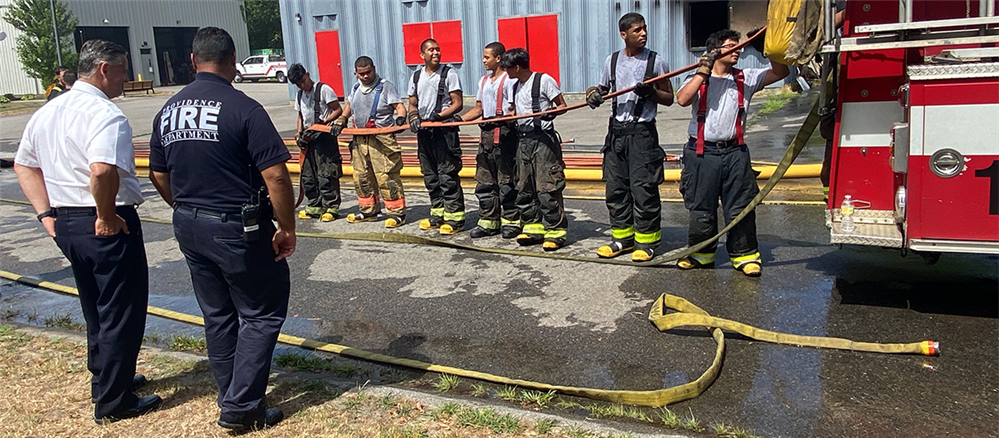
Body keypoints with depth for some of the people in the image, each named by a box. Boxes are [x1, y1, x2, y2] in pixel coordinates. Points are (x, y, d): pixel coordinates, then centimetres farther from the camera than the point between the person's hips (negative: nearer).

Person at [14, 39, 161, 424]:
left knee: (95, 306, 23)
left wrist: (47, 213, 13)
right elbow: (102, 170, -35)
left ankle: (105, 378, 39)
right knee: (122, 312, 4)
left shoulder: (46, 113, 10)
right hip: (109, 227, -9)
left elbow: (23, 165, 18)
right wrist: (107, 216, -21)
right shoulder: (104, 115, -19)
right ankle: (113, 402, 13)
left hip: (65, 223, 9)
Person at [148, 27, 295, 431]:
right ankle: (242, 407, 8)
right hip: (238, 229, -7)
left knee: (217, 316, 18)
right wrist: (287, 229, -9)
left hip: (188, 227, 7)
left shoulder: (167, 111, 5)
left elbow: (159, 176, 13)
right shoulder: (243, 108, -15)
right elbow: (275, 175, -19)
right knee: (261, 313, 7)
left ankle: (232, 400, 29)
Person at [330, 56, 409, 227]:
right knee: (361, 176, 12)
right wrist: (341, 120, 17)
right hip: (360, 139, 7)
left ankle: (397, 212, -3)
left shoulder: (385, 86, -4)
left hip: (382, 138, -7)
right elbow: (349, 105, 31)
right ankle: (368, 210, 26)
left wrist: (400, 117, -30)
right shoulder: (356, 89, 16)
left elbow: (399, 106, -10)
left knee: (386, 177, -11)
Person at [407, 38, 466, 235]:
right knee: (430, 176, 12)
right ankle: (438, 213, 23)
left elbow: (457, 104, -7)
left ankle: (454, 217, -3)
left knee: (447, 176, -8)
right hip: (424, 131, 6)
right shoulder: (416, 77, 13)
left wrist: (439, 115, -19)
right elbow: (412, 104, 17)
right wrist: (413, 117, -4)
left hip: (444, 129, -6)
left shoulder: (449, 74, -3)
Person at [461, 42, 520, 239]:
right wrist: (458, 119, 12)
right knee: (484, 180, 9)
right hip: (486, 134, 8)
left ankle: (511, 221, 6)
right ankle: (488, 222, 17)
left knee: (506, 180, -3)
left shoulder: (508, 79, -5)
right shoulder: (484, 81, 19)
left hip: (504, 133, -8)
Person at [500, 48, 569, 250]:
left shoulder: (544, 80, -6)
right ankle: (533, 226, 19)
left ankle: (556, 230, -3)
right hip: (523, 139, 8)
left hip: (543, 138, -8)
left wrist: (552, 112, -25)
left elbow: (562, 106, -5)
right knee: (524, 187, 9)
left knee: (546, 187, -9)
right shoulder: (516, 87, 17)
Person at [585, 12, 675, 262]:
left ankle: (646, 241, 8)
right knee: (615, 187, 9)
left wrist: (651, 92, -17)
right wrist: (595, 95, -3)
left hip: (642, 132, -4)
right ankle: (622, 237, 22)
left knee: (643, 189, -4)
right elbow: (603, 89, 20)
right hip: (616, 131, 4)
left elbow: (669, 99, 3)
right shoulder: (612, 61, 8)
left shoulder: (656, 61, -2)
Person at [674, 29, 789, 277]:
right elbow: (682, 99, -16)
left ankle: (744, 254, 17)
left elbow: (780, 72, 4)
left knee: (740, 208, 4)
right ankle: (701, 254, 23)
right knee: (701, 209, 7)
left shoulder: (745, 79, 10)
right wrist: (704, 70, -16)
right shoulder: (697, 79, 4)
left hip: (734, 152, 2)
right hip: (702, 153, -2)